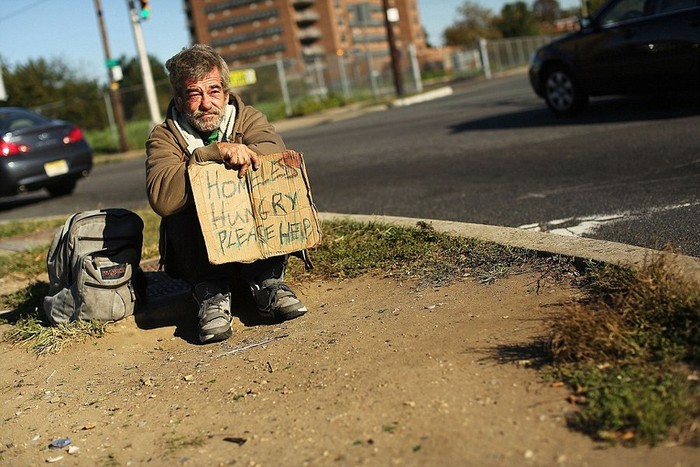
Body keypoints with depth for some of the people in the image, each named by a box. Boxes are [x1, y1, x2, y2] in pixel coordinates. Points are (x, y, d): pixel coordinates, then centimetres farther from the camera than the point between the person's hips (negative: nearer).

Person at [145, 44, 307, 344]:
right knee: (184, 204, -28)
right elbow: (161, 198, -26)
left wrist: (238, 151, -39)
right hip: (201, 257, -1)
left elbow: (276, 153, -21)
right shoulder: (164, 137, -5)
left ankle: (267, 283, -20)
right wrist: (216, 152, -33)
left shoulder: (247, 118, 2)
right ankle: (211, 295, -24)